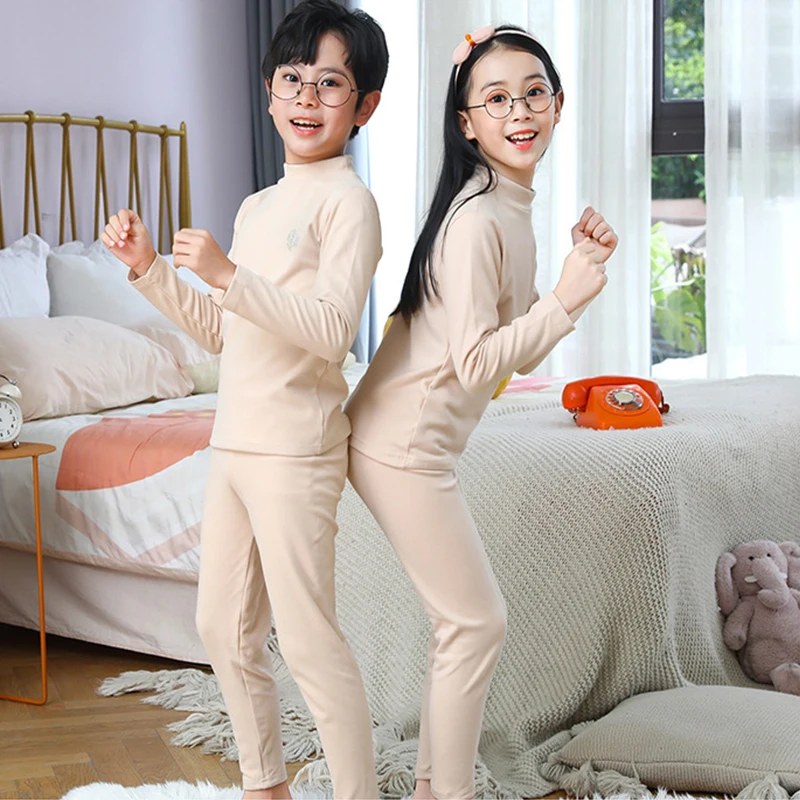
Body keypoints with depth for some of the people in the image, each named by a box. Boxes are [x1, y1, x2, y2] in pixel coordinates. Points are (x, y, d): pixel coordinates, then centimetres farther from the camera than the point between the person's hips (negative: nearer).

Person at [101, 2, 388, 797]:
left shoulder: (347, 200, -9)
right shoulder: (256, 207, 16)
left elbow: (330, 330, -21)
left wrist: (227, 274, -27)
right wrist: (149, 267, 13)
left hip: (295, 448, -9)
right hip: (233, 442, 9)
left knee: (308, 640, -6)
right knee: (223, 629, 16)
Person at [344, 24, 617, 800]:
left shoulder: (512, 211, 11)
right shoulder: (476, 218, -19)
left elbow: (521, 352, 11)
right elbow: (477, 361, -22)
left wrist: (585, 264, 2)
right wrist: (568, 298, -22)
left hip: (418, 442, 10)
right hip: (402, 443, -10)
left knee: (465, 621, 15)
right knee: (476, 621, -3)